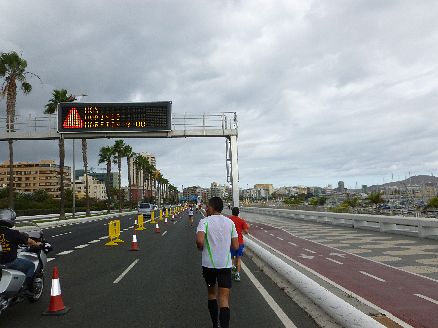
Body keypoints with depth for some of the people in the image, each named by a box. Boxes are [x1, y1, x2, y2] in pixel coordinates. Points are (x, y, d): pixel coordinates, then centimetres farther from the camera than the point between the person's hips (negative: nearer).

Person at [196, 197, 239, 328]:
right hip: (225, 265, 1)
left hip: (209, 264, -1)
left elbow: (199, 241, -26)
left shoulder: (204, 221, -10)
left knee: (211, 294, 21)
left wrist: (201, 248, -4)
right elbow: (235, 246, 2)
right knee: (224, 300, 1)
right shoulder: (230, 222, 2)